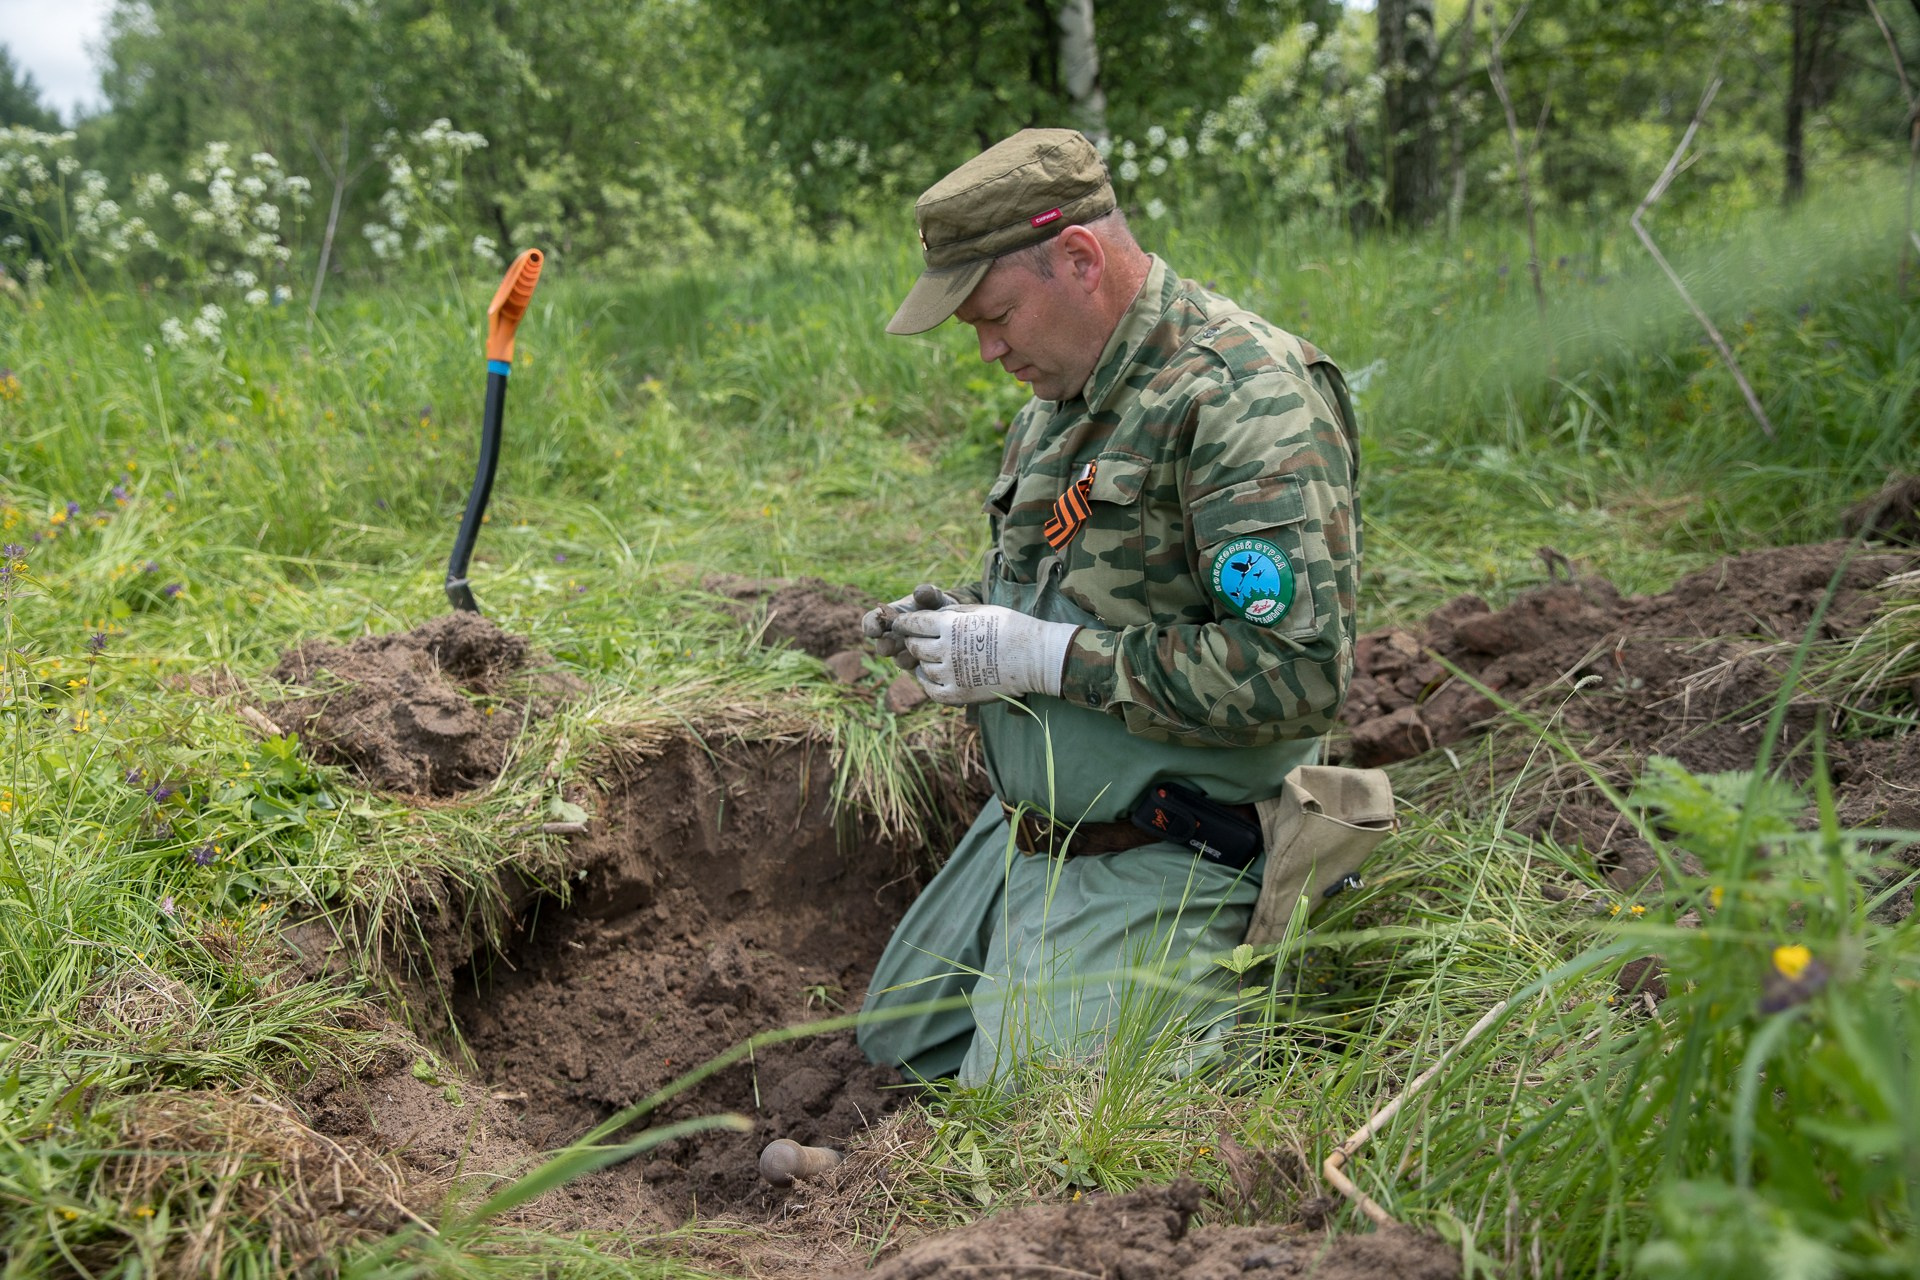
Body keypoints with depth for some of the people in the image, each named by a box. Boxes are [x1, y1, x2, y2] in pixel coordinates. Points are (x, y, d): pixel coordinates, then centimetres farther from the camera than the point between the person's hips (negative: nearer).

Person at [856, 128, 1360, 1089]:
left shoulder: (1246, 396, -22)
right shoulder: (1059, 399, 9)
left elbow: (1297, 674, -30)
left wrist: (1046, 656, -25)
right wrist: (959, 624, 2)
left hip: (1151, 870, -10)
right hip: (1019, 832, 10)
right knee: (898, 1047, 23)